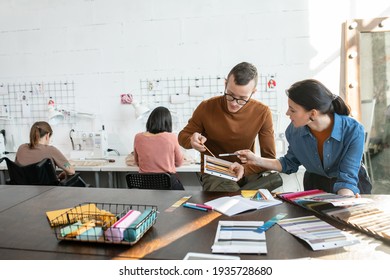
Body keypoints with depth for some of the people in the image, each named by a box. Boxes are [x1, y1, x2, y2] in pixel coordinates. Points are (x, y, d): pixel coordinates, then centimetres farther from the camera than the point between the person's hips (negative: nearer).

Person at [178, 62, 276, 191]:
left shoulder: (263, 112, -8)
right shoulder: (206, 107, -9)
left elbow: (269, 157, -4)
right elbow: (183, 136, 7)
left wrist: (245, 169, -24)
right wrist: (192, 140, -18)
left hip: (248, 171, 4)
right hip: (213, 173, -3)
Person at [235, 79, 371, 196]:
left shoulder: (353, 131, -26)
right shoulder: (295, 130, -16)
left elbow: (347, 178, -26)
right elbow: (290, 163, 2)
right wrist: (257, 160, -9)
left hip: (351, 187, -2)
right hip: (314, 185, 2)